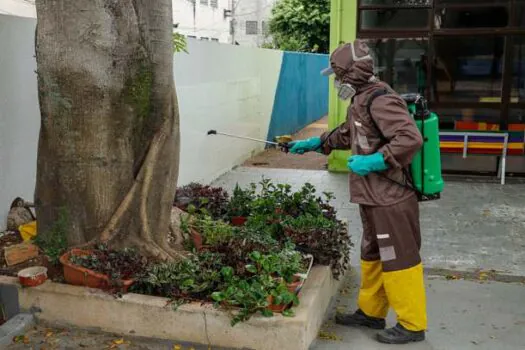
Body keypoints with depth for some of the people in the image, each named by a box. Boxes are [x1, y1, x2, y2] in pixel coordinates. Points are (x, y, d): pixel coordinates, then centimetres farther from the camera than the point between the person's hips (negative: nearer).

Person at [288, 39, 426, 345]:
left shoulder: (380, 100, -19)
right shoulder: (362, 101, 14)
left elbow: (411, 139, -29)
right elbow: (347, 134, 30)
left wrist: (372, 162, -27)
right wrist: (314, 143, 29)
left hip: (392, 199, -10)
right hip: (374, 198, 10)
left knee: (398, 260, 0)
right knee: (372, 256, 19)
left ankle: (412, 325, 14)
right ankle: (371, 312, 33)